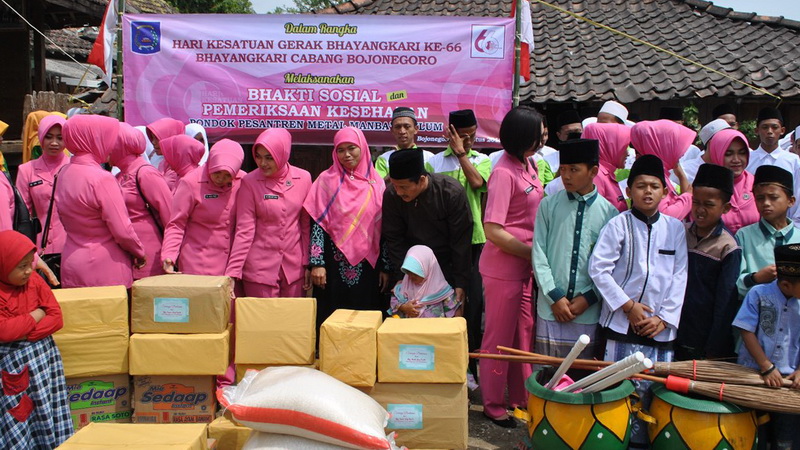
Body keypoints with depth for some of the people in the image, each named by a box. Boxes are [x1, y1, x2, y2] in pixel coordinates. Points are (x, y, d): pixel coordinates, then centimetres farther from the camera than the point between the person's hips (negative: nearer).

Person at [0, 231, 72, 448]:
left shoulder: (35, 281, 0)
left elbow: (56, 318, -3)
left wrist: (25, 334, -16)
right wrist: (35, 316, -13)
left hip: (42, 354, 4)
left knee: (49, 409, 6)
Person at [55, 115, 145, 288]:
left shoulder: (64, 174, 6)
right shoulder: (102, 179, -17)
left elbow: (66, 222, 12)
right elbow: (122, 231, -17)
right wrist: (139, 253, -1)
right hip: (105, 269, -7)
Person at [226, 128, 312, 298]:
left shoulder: (303, 178, -1)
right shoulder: (249, 182, -7)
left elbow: (307, 225, 4)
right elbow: (244, 230, -8)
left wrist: (308, 264, 3)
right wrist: (232, 272, -13)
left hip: (295, 266, 2)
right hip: (259, 268, -2)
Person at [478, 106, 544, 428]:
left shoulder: (528, 165, 6)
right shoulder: (504, 173, -19)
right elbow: (493, 230, -23)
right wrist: (533, 253, -16)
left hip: (525, 265, 8)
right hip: (503, 268, -8)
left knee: (524, 332, 17)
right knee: (499, 337, 6)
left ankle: (522, 397, 32)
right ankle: (493, 405, 22)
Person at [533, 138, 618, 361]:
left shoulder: (609, 212, 0)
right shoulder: (549, 205, 2)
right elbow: (539, 254, 2)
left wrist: (588, 298, -4)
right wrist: (555, 297, -4)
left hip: (589, 311, 0)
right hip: (551, 309, 0)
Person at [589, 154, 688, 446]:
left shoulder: (675, 228, 8)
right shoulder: (619, 225, -2)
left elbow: (680, 277, 6)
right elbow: (598, 268, -8)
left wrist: (664, 318, -4)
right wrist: (628, 306, -10)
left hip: (661, 326, 3)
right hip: (623, 323, -3)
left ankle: (646, 439, 18)